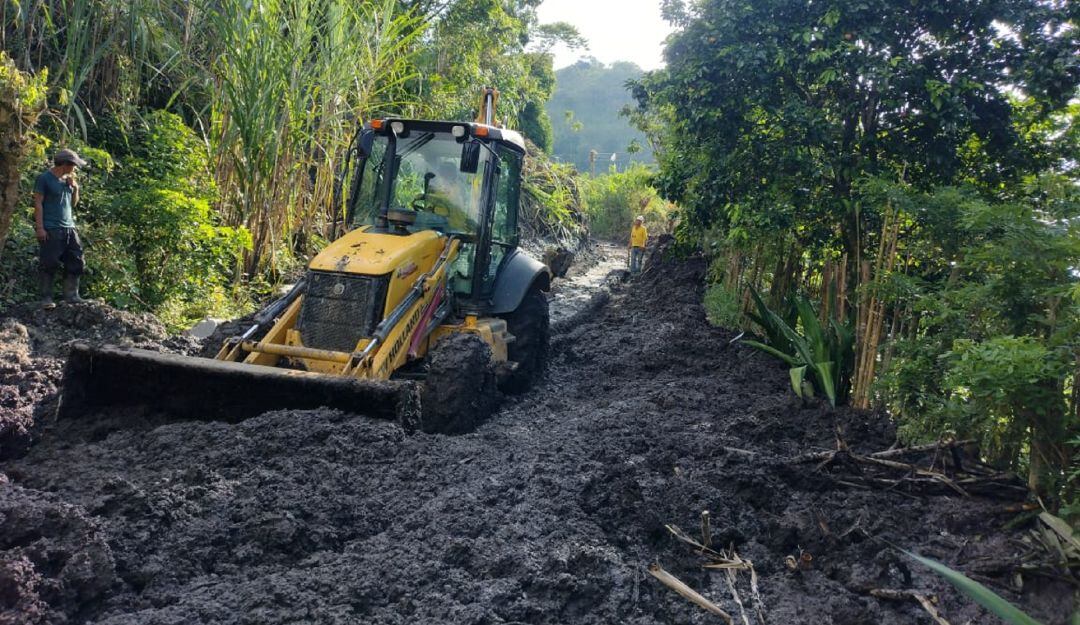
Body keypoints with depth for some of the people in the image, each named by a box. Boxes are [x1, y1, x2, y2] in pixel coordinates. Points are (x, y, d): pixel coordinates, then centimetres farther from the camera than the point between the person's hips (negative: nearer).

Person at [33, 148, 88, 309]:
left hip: (69, 228, 7)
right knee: (48, 264, -5)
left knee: (76, 262, 5)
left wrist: (75, 188, 2)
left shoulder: (68, 179, 14)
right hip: (50, 230, -7)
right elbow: (38, 203, -8)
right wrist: (39, 227, -14)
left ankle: (71, 295, 13)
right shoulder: (45, 178, -6)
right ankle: (46, 298, 2)